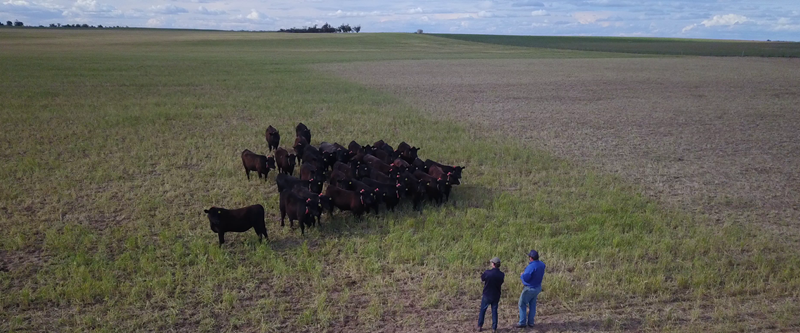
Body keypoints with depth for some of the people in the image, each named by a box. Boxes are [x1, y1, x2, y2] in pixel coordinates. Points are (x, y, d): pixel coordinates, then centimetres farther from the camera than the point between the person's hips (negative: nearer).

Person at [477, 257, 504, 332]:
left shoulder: (487, 272, -21)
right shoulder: (501, 275, -12)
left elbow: (482, 279, -3)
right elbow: (501, 283, 4)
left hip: (487, 295, -2)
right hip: (496, 296, 2)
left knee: (482, 310, 15)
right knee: (494, 311, 13)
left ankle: (479, 326, 19)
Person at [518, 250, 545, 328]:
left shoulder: (531, 267, -29)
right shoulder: (542, 265, -3)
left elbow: (525, 278, -30)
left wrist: (522, 275, -6)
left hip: (529, 289, -8)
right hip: (538, 287, 8)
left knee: (522, 304, 8)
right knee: (532, 305, 19)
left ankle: (522, 322, 13)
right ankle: (530, 322, 25)